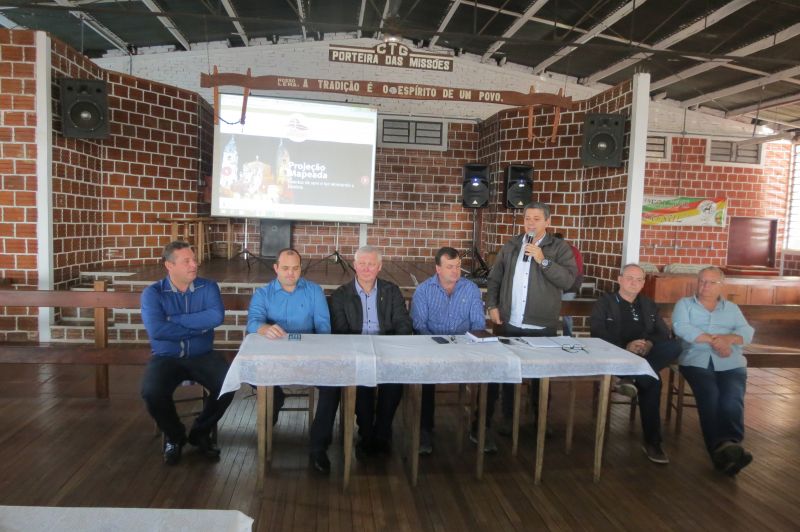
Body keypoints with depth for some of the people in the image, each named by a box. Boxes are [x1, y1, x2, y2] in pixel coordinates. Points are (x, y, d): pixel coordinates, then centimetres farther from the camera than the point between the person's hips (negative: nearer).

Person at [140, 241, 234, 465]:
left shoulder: (208, 287, 1)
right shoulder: (152, 293, -3)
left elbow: (216, 317, -18)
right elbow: (156, 330, -19)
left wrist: (176, 320, -17)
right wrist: (197, 328, -15)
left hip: (203, 355, 1)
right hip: (165, 357, -1)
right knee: (151, 392, -29)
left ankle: (201, 432, 5)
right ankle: (174, 435, 5)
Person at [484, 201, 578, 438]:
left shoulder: (559, 248, -1)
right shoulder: (510, 246, 9)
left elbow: (569, 280, -13)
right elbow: (494, 279, 11)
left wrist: (543, 260, -18)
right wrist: (492, 305, 0)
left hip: (542, 326, -2)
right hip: (510, 324, 3)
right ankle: (508, 417, 24)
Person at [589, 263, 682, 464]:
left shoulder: (649, 305, 24)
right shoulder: (604, 302, 7)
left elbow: (664, 333, 13)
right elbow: (598, 334, -7)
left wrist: (650, 343, -13)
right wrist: (626, 347, -23)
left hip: (646, 354, 5)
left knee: (675, 346, -29)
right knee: (652, 380, -34)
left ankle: (633, 380, -35)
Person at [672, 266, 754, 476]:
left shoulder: (732, 308, 25)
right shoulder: (684, 304, 16)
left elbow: (747, 332, 10)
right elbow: (681, 329, -3)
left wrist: (729, 338, -13)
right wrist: (713, 339, -11)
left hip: (731, 364, 3)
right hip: (696, 361, -2)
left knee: (732, 399, -26)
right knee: (710, 396, -29)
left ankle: (729, 445, -37)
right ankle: (724, 447, -38)